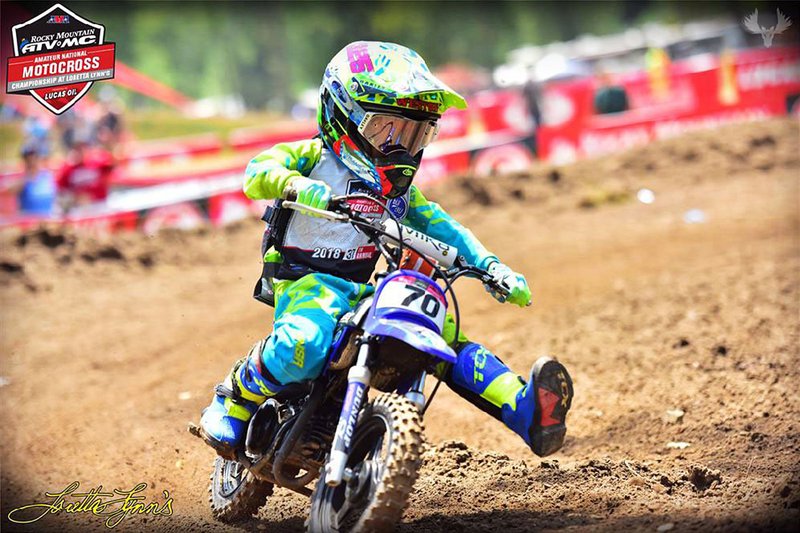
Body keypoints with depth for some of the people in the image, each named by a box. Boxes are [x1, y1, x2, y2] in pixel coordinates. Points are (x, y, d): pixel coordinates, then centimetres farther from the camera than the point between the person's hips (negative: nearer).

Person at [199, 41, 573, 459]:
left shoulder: (398, 186, 19)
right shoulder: (313, 157, 0)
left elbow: (439, 226, 15)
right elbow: (258, 172, -16)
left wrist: (493, 269, 1)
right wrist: (295, 184, -39)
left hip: (365, 293, 6)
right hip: (307, 283, -6)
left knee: (446, 333, -12)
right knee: (305, 345, -38)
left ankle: (525, 410, -25)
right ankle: (234, 402, -14)